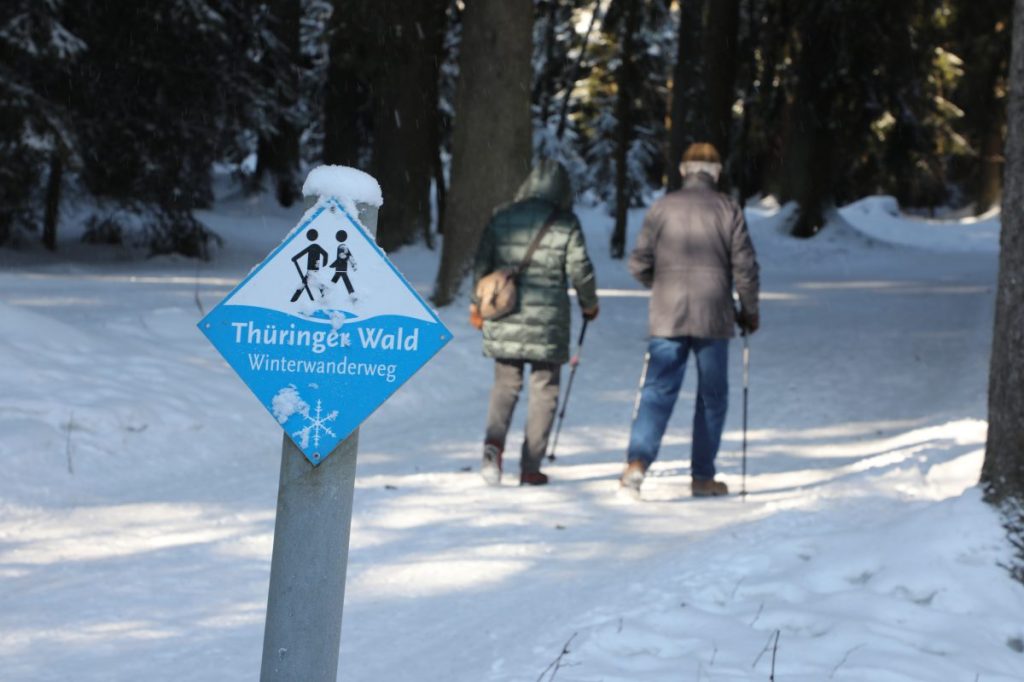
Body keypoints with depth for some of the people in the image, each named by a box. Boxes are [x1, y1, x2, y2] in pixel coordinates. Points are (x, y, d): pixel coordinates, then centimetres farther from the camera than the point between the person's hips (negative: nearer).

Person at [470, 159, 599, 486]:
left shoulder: (501, 218, 3)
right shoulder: (566, 225, -5)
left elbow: (482, 265, 7)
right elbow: (580, 272, -4)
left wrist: (478, 304, 20)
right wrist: (589, 304, 14)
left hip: (504, 321, 3)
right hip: (547, 323, -2)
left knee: (505, 384, 15)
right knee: (544, 390, 9)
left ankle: (494, 443, -12)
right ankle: (530, 468, 7)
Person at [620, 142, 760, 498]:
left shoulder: (662, 207, 2)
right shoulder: (728, 209, 0)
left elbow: (639, 264, 3)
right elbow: (745, 266, -2)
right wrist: (749, 310, 11)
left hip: (667, 318, 1)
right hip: (713, 320, -1)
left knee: (658, 391, 0)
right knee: (712, 397, 9)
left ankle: (637, 462, -19)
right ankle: (702, 476, 10)